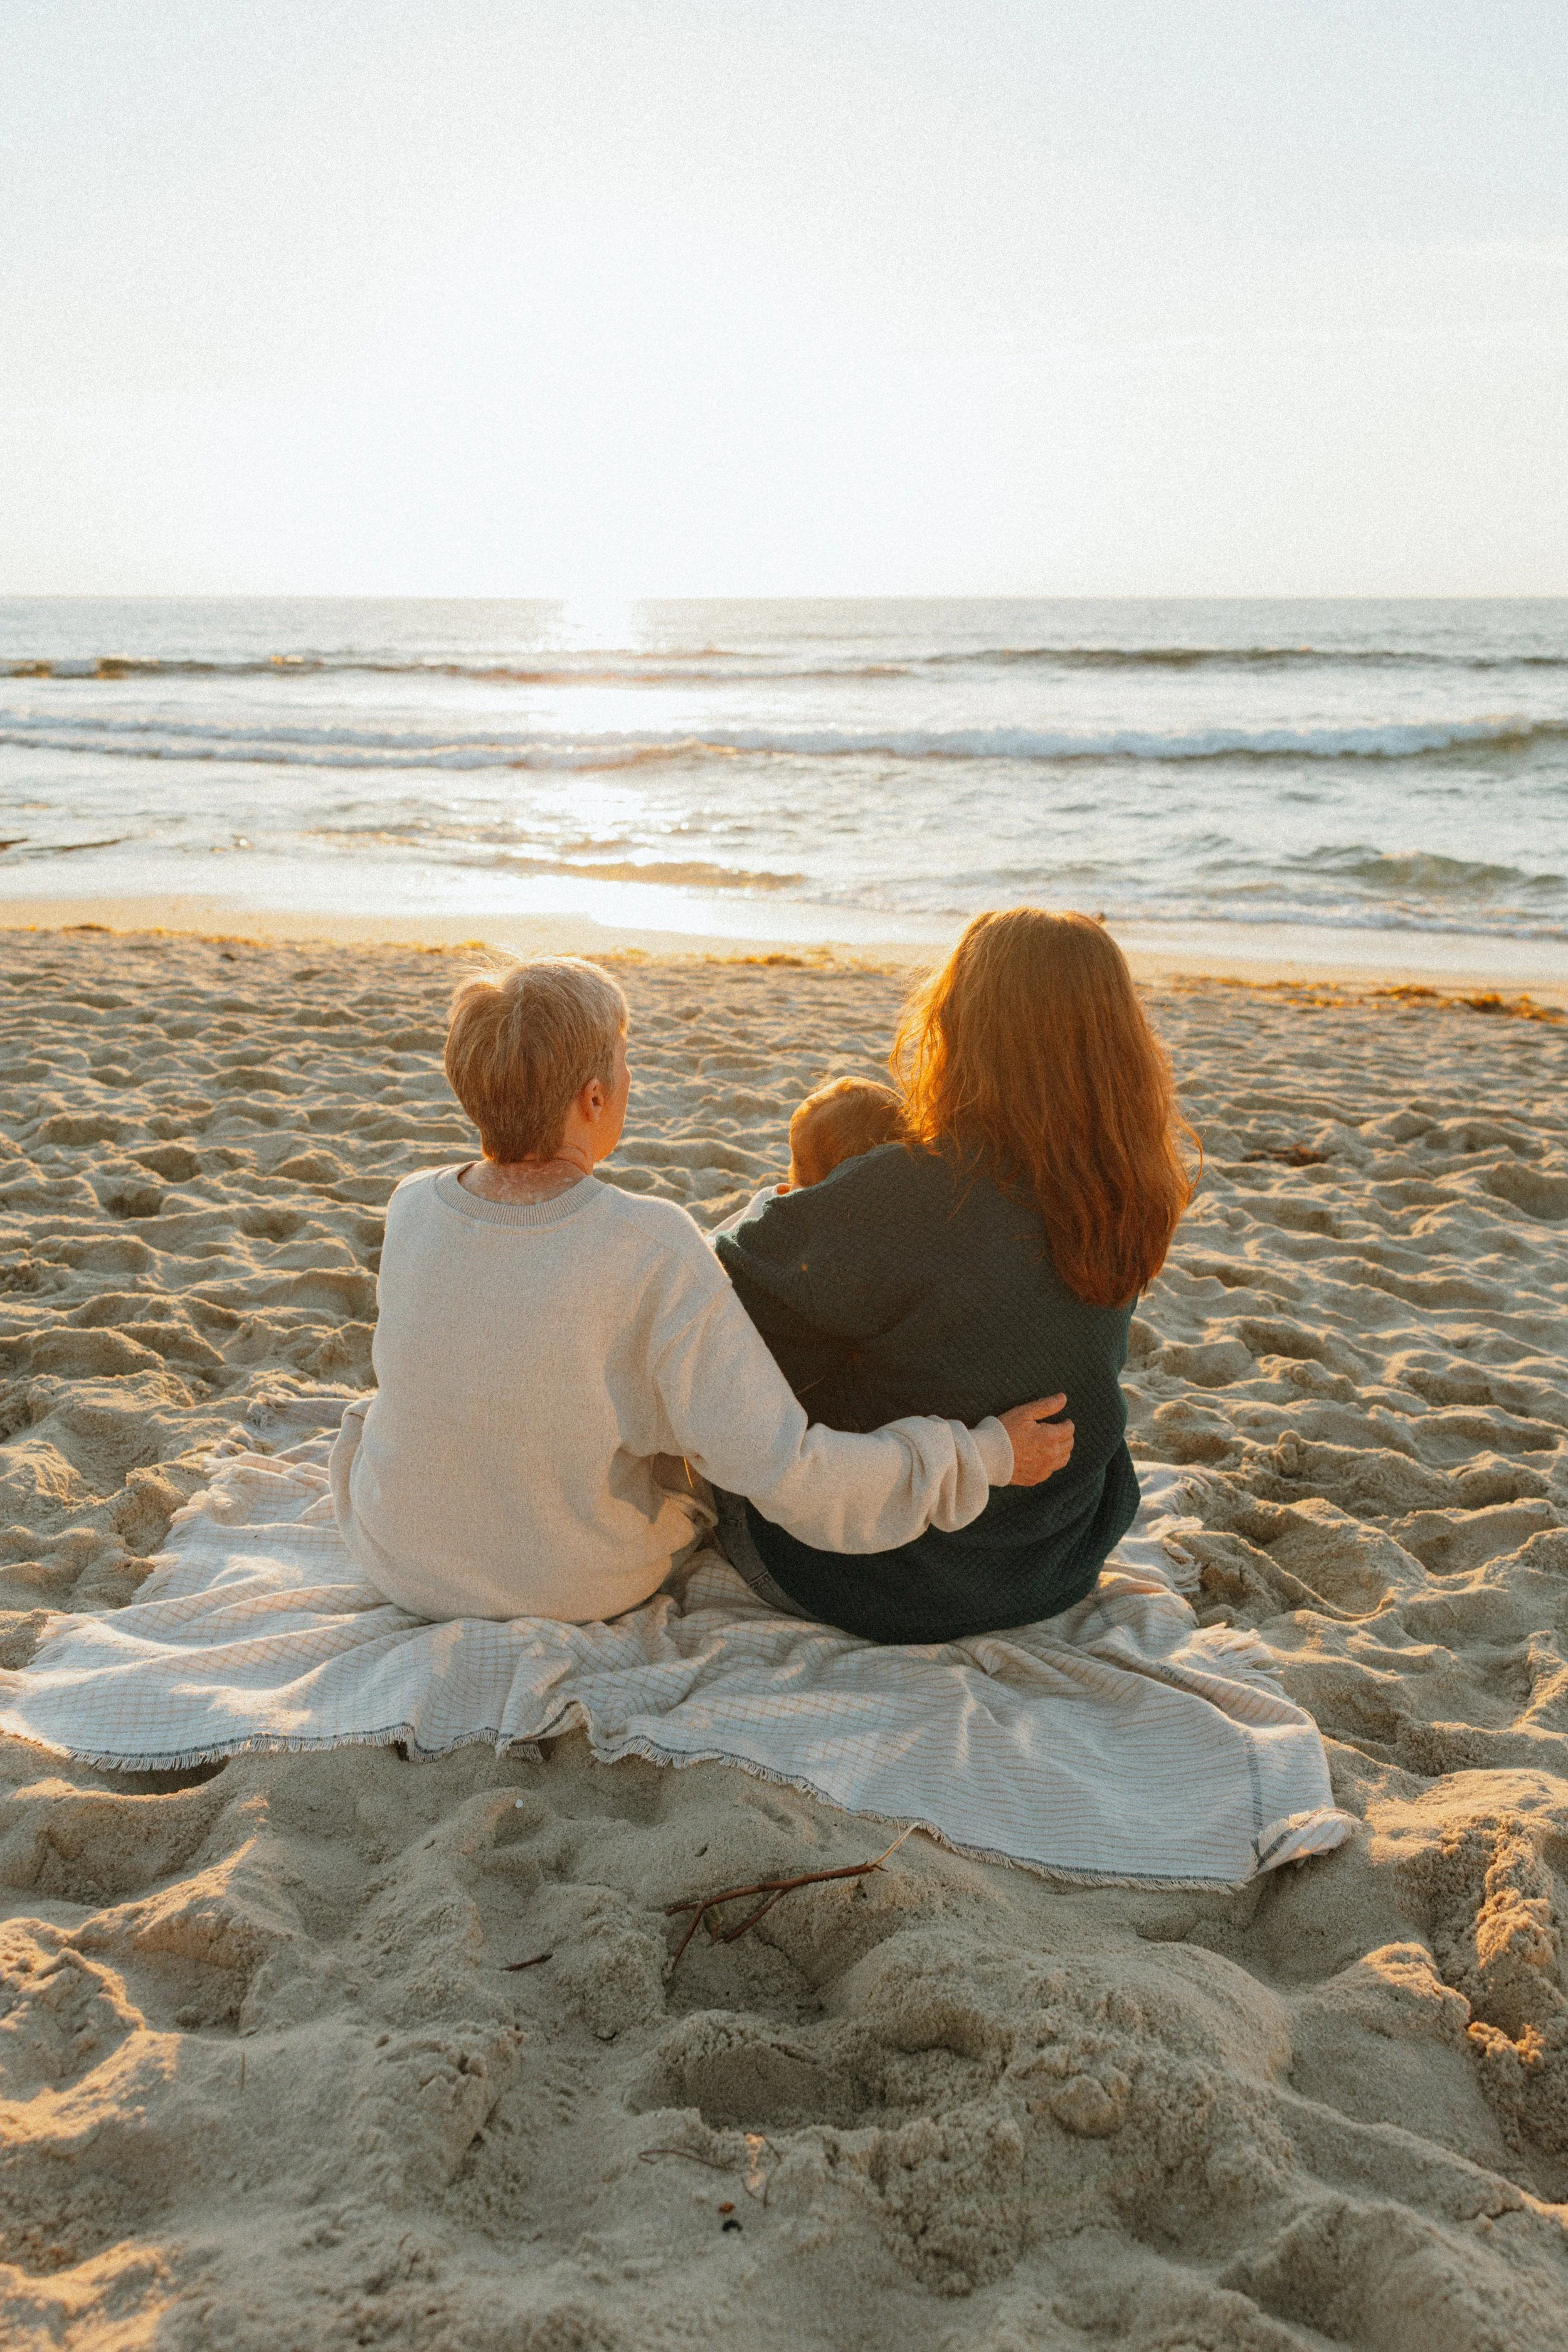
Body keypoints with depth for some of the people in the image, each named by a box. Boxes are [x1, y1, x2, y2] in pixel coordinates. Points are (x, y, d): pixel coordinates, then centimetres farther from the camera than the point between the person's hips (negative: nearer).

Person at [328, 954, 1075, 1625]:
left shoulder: (411, 1211, -19)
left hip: (403, 1564, 3)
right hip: (591, 1585, -2)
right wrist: (985, 1455, -20)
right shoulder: (655, 1248, -32)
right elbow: (785, 1474, -33)